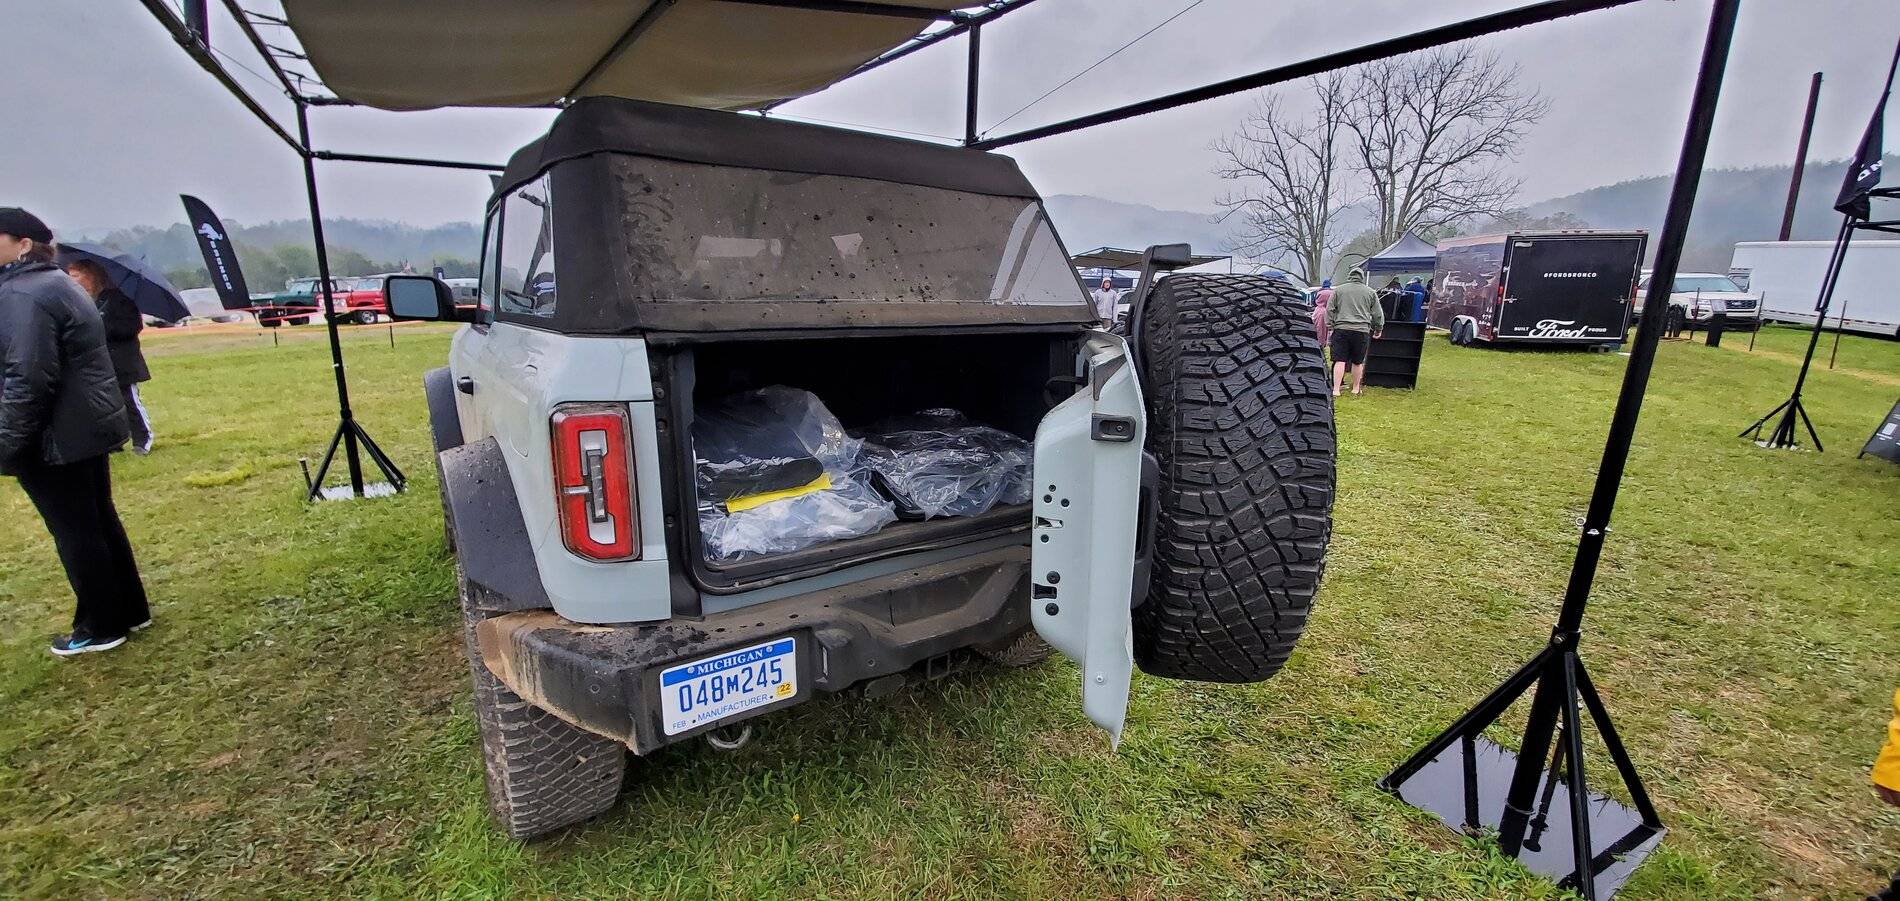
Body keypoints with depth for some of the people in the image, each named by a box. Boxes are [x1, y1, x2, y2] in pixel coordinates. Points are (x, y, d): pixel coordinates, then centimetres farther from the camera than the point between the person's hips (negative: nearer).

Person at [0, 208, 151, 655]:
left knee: (75, 533, 1)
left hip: (57, 439, -9)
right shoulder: (56, 283, 14)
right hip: (89, 426, 9)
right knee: (99, 521, 16)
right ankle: (130, 610, 26)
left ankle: (102, 626, 13)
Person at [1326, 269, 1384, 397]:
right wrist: (1379, 329, 25)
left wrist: (1329, 324, 9)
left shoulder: (1338, 290, 9)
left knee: (1340, 360, -3)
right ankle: (1356, 388, 19)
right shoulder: (1370, 292, 11)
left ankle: (1336, 389, -10)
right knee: (1358, 362, 10)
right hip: (1362, 330, 1)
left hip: (1341, 329, -1)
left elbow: (1329, 309, 6)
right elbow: (1378, 314, 15)